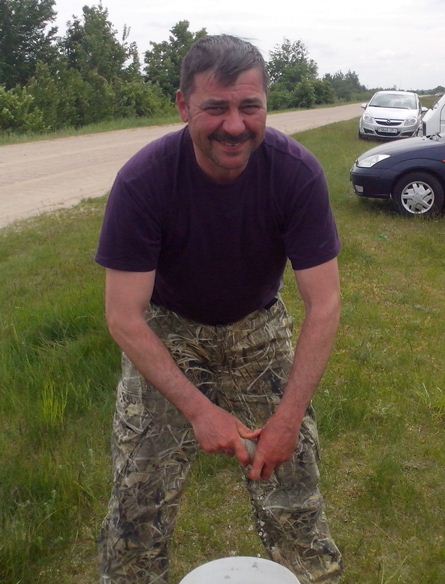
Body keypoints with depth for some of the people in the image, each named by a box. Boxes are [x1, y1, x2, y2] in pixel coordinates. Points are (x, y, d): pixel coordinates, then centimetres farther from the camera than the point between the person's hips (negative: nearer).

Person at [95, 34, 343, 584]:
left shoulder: (298, 173, -24)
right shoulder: (141, 182, -28)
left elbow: (324, 304, -21)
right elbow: (124, 317, -25)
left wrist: (289, 418, -26)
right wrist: (200, 410, -30)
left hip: (258, 327, 2)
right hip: (165, 329, -1)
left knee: (292, 474, 5)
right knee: (140, 492, -1)